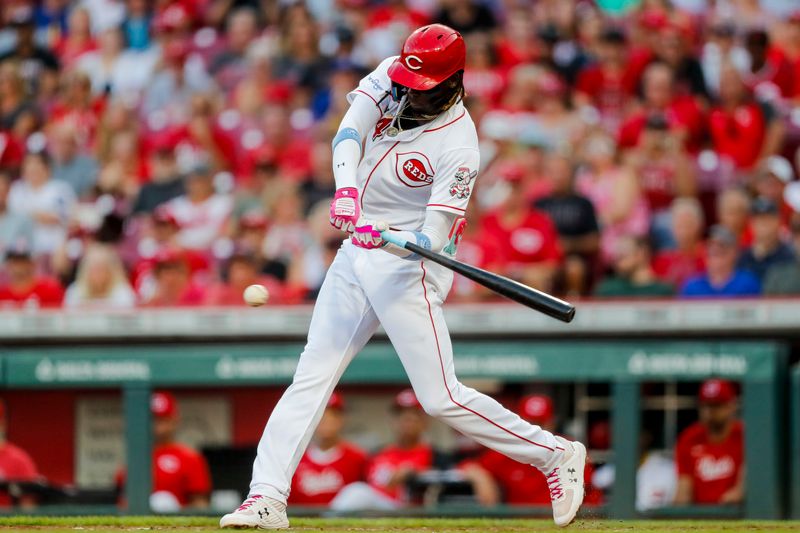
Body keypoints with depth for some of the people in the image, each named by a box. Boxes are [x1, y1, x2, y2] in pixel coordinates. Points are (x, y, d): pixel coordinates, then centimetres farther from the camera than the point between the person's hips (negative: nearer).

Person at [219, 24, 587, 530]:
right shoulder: (391, 78, -3)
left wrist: (387, 237, -43)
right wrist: (347, 188, -34)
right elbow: (350, 131, -16)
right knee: (311, 375, 1)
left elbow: (434, 237, -24)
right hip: (356, 256, 7)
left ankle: (556, 453, 7)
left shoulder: (458, 147, -21)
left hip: (407, 267, -7)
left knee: (442, 398, -8)